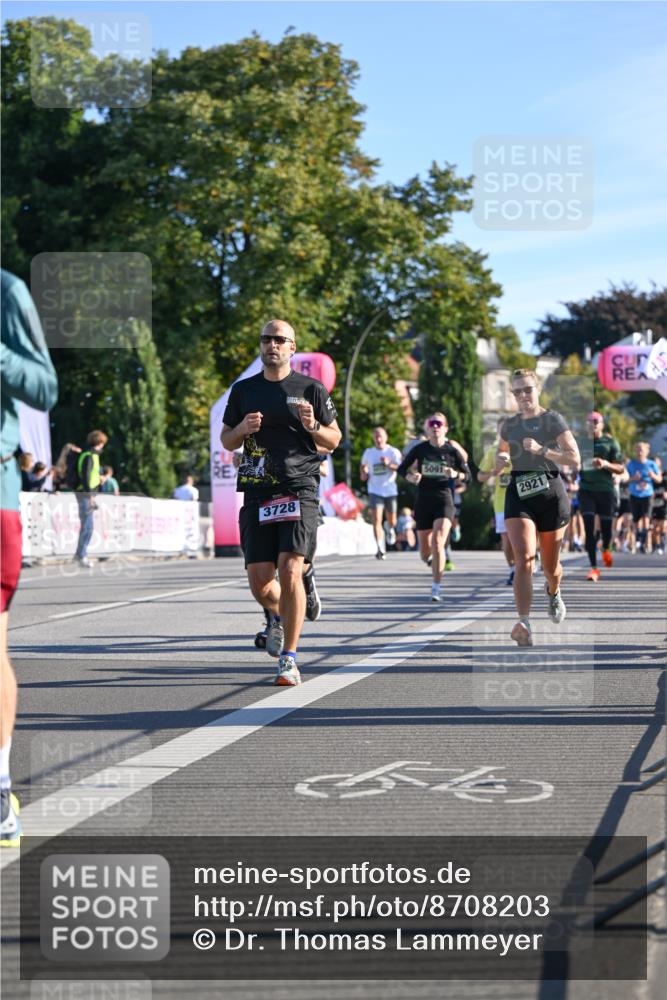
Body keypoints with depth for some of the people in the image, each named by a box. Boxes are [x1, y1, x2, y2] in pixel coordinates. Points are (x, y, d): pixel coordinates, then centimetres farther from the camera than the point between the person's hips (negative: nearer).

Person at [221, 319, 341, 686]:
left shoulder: (311, 389, 5)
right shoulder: (243, 390, 13)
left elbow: (334, 440, 10)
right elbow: (226, 441, 18)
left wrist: (313, 427, -11)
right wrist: (242, 429, -4)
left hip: (299, 490, -3)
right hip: (257, 493, 3)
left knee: (290, 570, -17)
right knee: (259, 582, -2)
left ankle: (289, 660, -9)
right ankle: (277, 615, 35)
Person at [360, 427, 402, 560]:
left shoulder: (393, 452, -1)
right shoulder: (368, 453, 8)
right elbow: (363, 466, 26)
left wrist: (389, 464, -29)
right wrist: (363, 473, 5)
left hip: (390, 490, 0)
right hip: (375, 491, 0)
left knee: (392, 521, 12)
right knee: (376, 520, -16)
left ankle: (390, 529, 50)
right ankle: (380, 549, -20)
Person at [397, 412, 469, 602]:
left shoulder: (452, 450, -2)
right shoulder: (420, 449, 1)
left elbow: (467, 475, 5)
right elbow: (401, 469, 9)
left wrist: (456, 474, -16)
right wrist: (410, 477, -12)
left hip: (443, 501, -2)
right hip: (423, 501, 2)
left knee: (438, 542, -21)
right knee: (425, 553, 7)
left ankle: (436, 587, -13)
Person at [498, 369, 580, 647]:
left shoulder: (553, 420, -3)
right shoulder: (509, 424, 10)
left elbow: (574, 459, -10)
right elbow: (501, 452, 28)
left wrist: (541, 449, -21)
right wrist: (501, 458, 4)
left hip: (550, 492, -2)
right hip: (518, 494, 2)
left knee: (550, 566, 12)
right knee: (524, 559, -19)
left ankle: (553, 593, 49)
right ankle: (524, 625, -27)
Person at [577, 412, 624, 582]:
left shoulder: (610, 442, -1)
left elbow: (620, 469, -2)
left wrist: (606, 464, -20)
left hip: (606, 490, -1)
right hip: (586, 490, 1)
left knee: (606, 527, 9)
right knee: (589, 528, -10)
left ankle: (606, 550, 45)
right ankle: (593, 568, -7)